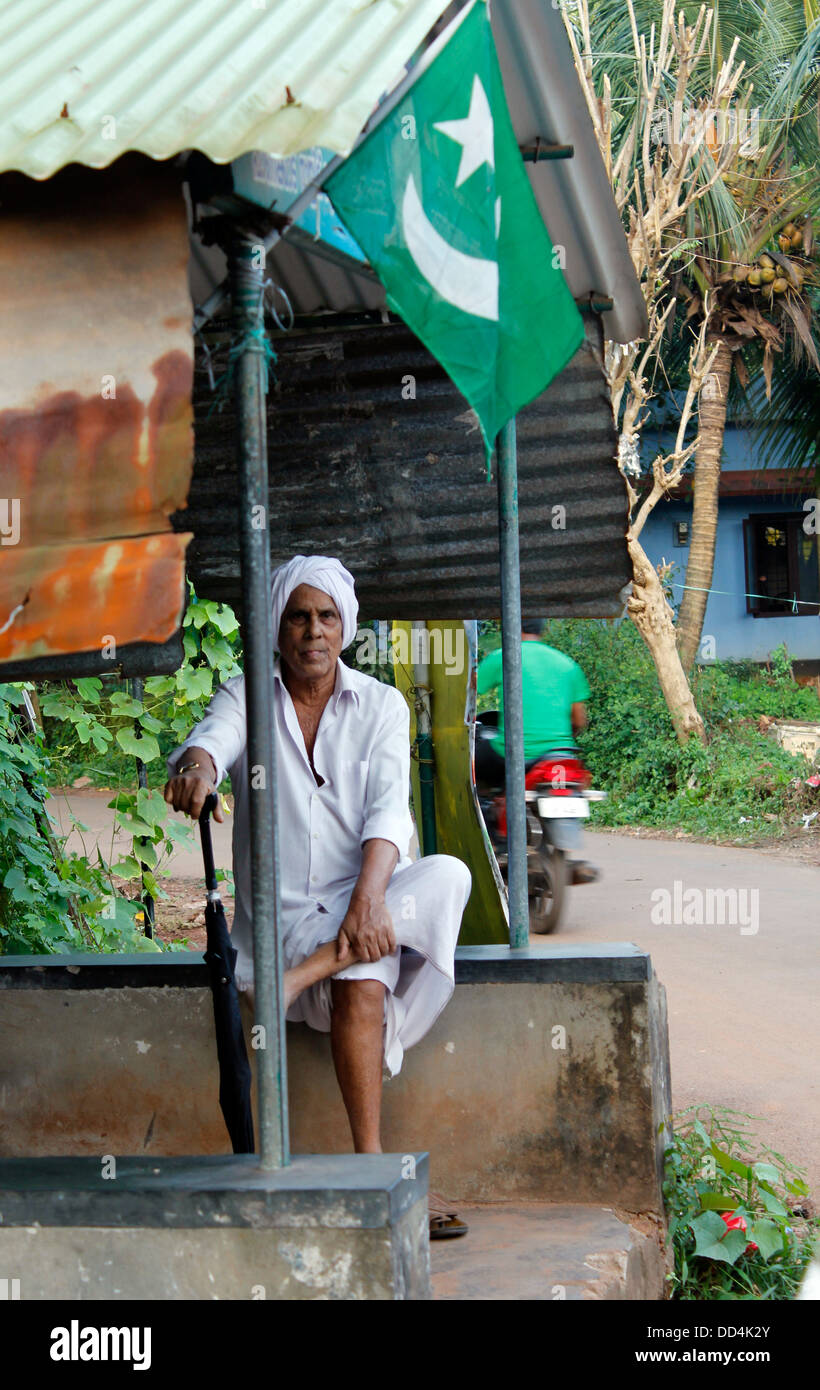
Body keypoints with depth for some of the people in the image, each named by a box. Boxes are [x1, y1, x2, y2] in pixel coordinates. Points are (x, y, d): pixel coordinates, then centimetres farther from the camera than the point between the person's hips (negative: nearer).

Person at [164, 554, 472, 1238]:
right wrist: (195, 765, -45)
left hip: (363, 895, 2)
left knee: (449, 875, -31)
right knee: (362, 985, -33)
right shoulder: (245, 698, 5)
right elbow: (212, 739, -18)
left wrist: (370, 895, -28)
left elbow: (389, 808, -9)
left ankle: (298, 975, -35)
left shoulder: (381, 705, 6)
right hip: (282, 910, -2)